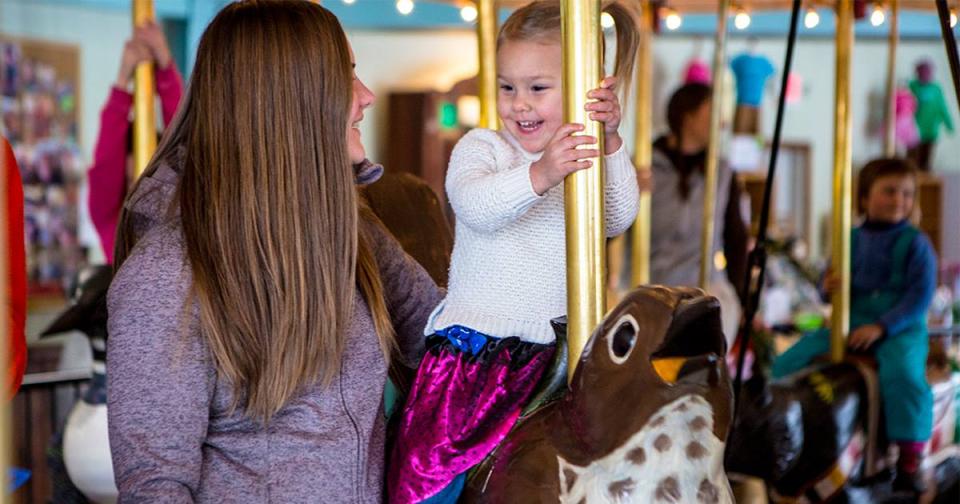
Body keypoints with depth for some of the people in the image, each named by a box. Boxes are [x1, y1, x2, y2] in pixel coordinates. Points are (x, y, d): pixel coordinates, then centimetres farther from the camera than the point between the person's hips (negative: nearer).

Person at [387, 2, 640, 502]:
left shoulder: (590, 159, 10)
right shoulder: (481, 147, 4)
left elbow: (618, 216, -8)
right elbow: (475, 205, -17)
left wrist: (610, 142, -23)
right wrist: (540, 175, -35)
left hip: (553, 353, 2)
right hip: (473, 344, -2)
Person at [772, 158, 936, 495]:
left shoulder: (915, 244, -2)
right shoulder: (851, 240, 10)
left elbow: (920, 295, -11)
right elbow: (831, 283, 16)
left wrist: (881, 327, -21)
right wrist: (828, 287, -10)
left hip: (900, 328, -5)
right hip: (849, 323, 5)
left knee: (902, 373, -35)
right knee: (788, 363, -7)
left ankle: (910, 460, -23)